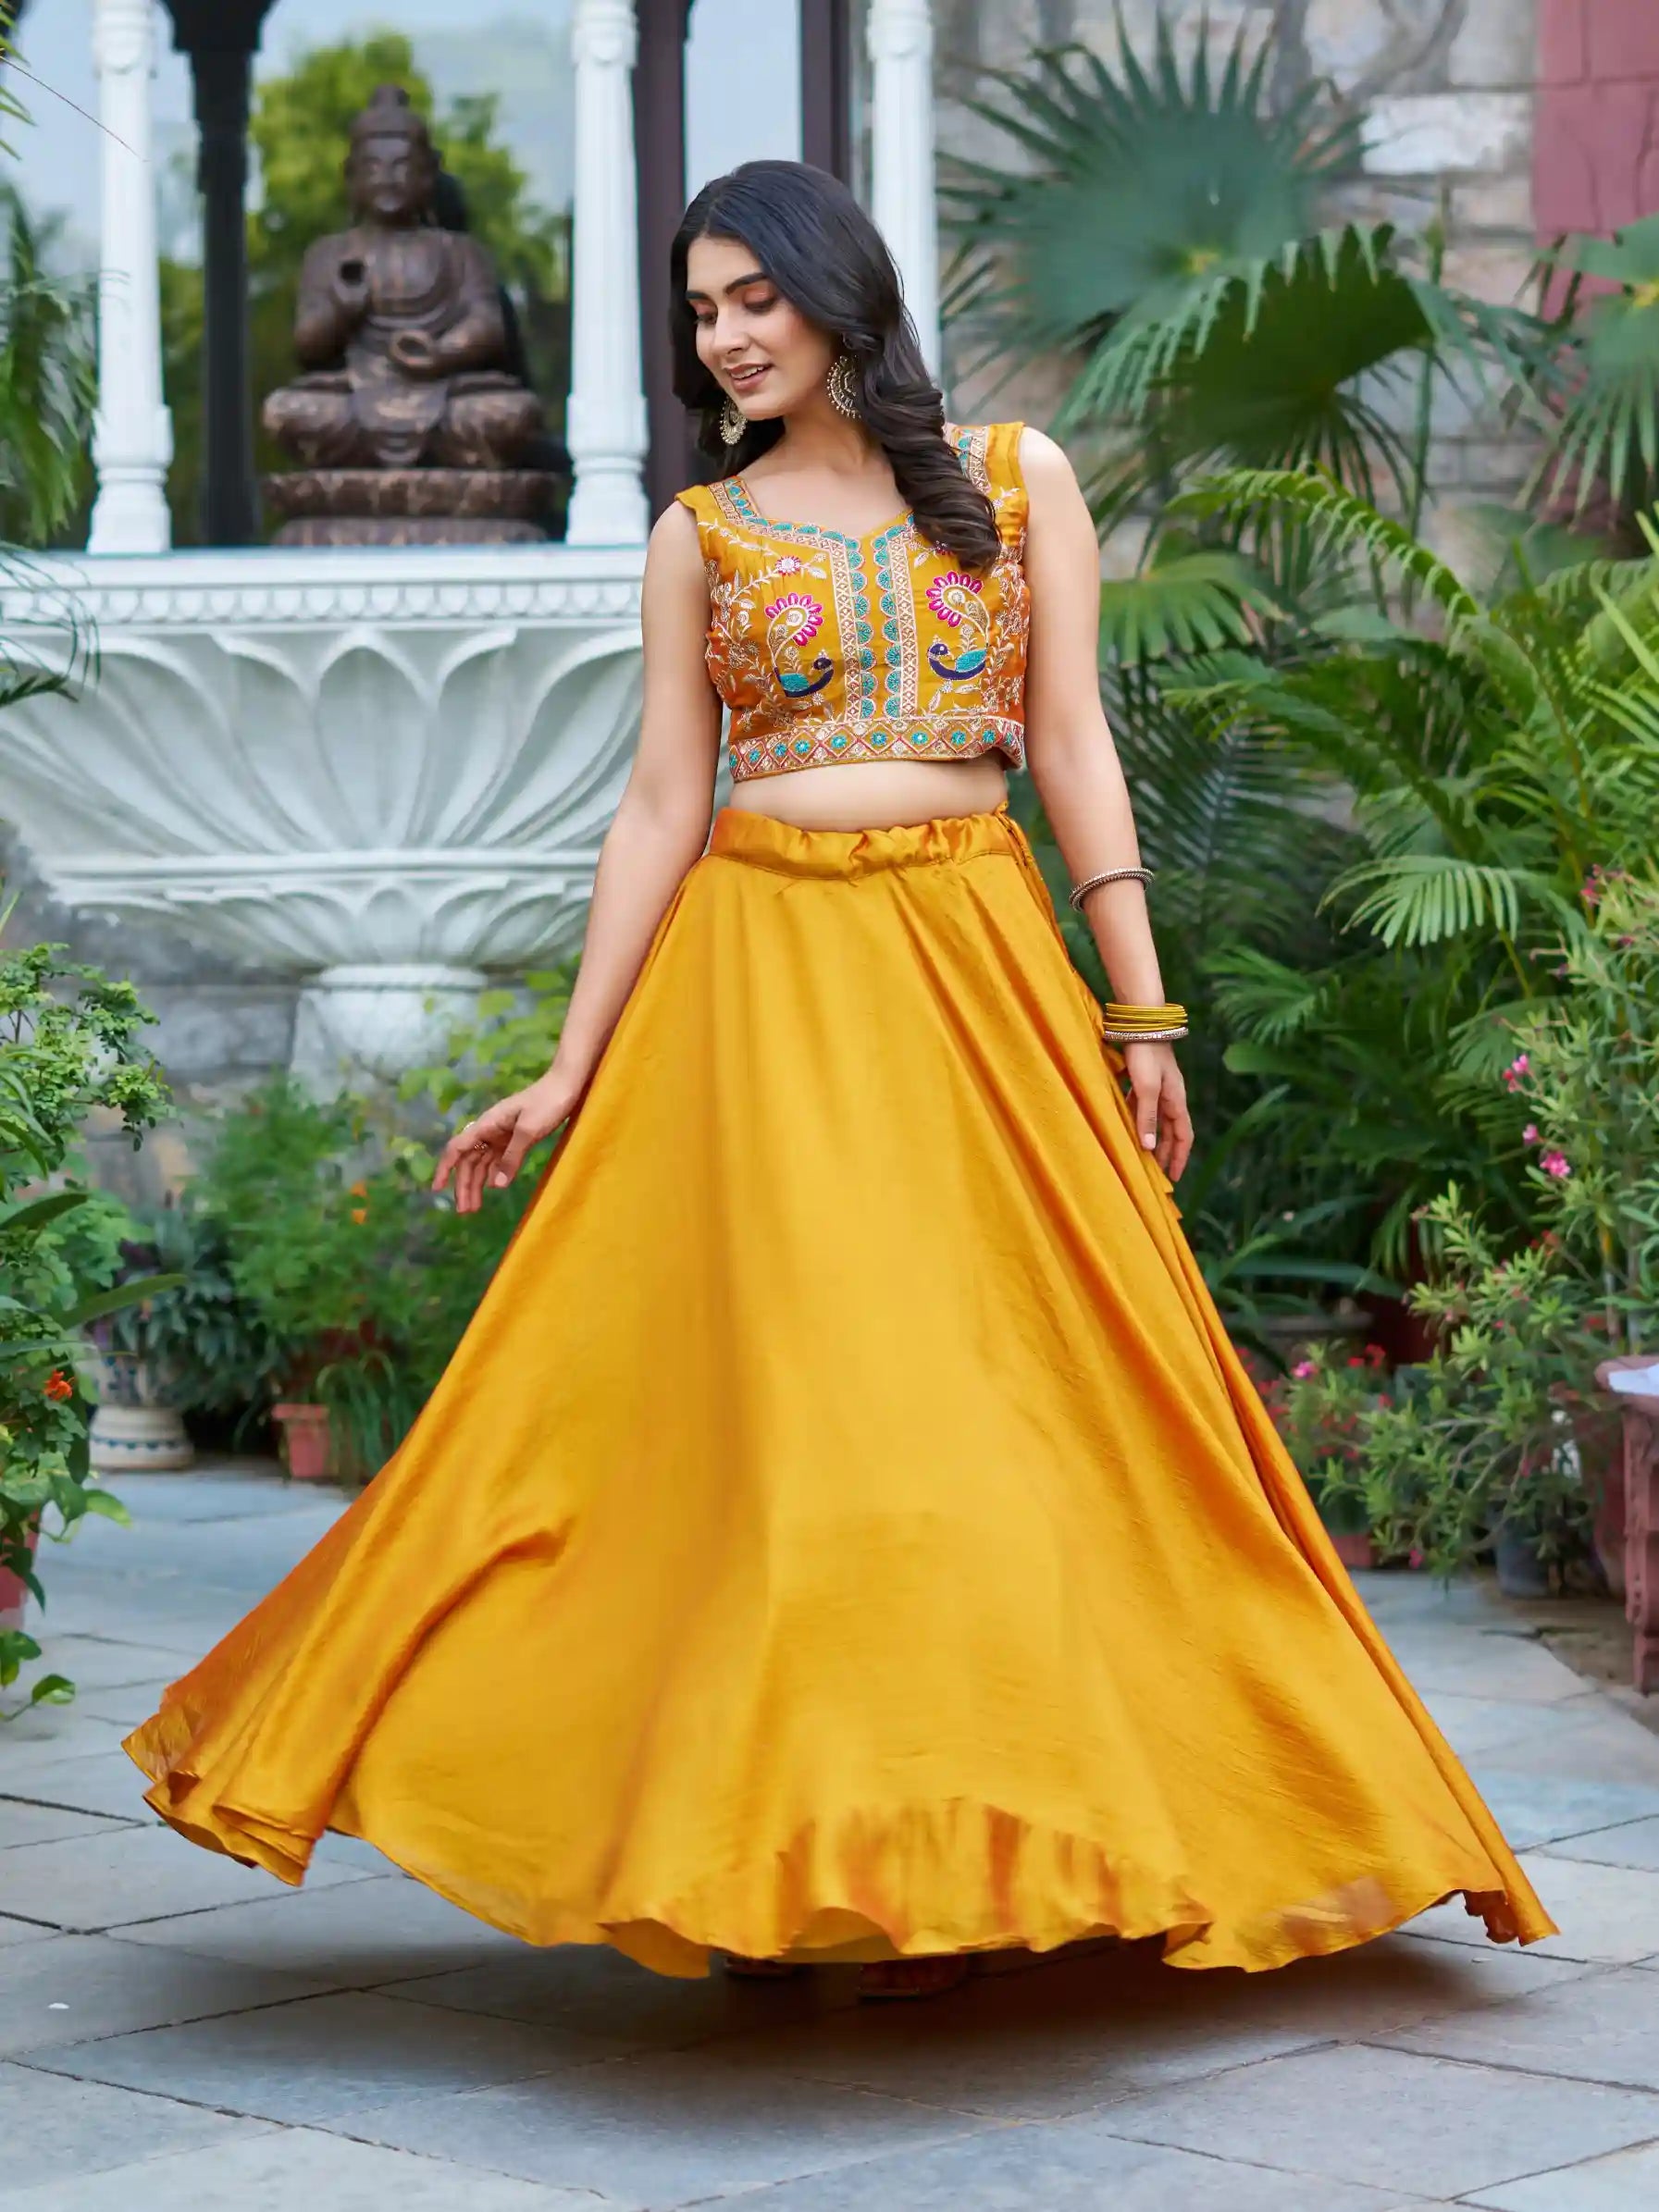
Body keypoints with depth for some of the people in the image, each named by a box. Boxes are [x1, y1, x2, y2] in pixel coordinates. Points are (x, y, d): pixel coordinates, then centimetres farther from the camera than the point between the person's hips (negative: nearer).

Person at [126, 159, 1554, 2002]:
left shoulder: (1013, 475, 6)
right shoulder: (699, 534, 8)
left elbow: (1074, 747, 3)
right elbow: (659, 805, 6)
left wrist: (1139, 1016, -2)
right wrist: (566, 1074, 2)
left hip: (974, 961, 0)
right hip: (759, 971, 0)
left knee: (988, 1394, -2)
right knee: (777, 1390, -4)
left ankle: (954, 1863, 7)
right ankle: (774, 1862, 3)